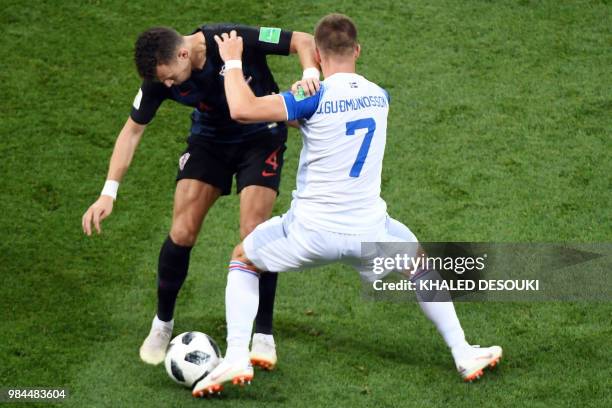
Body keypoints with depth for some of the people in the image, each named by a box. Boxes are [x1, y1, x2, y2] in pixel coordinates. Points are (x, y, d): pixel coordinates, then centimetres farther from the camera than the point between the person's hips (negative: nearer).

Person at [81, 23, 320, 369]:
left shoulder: (235, 41, -31)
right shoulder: (160, 78, -19)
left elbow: (303, 41, -21)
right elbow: (133, 130, -8)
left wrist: (310, 73, -42)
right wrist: (109, 193, -14)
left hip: (261, 137, -3)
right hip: (210, 139, 3)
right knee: (182, 233, -8)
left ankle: (264, 336, -2)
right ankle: (162, 324, 14)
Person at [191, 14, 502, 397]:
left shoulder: (315, 98, -15)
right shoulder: (379, 96, 3)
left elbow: (242, 109, -24)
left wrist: (233, 61, -8)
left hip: (311, 232, -3)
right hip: (368, 231, 4)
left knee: (243, 259, 22)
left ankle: (237, 358, 5)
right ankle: (464, 354, 31)